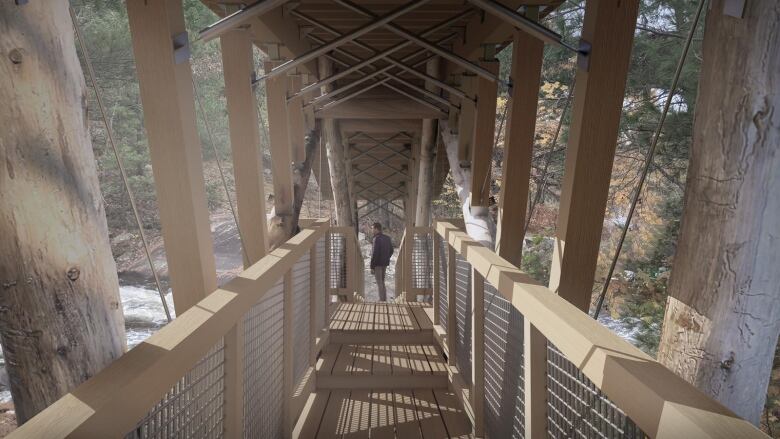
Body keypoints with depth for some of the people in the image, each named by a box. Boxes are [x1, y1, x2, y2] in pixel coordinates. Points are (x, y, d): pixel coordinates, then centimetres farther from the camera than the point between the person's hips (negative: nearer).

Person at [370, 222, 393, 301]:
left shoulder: (377, 239, -17)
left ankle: (382, 300, 2)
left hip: (377, 264, -8)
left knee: (379, 283, 0)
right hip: (385, 264, 8)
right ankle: (384, 299, 19)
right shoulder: (387, 238, 8)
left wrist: (372, 267, -16)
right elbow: (391, 251, 14)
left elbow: (375, 253, -21)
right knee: (382, 282, 17)